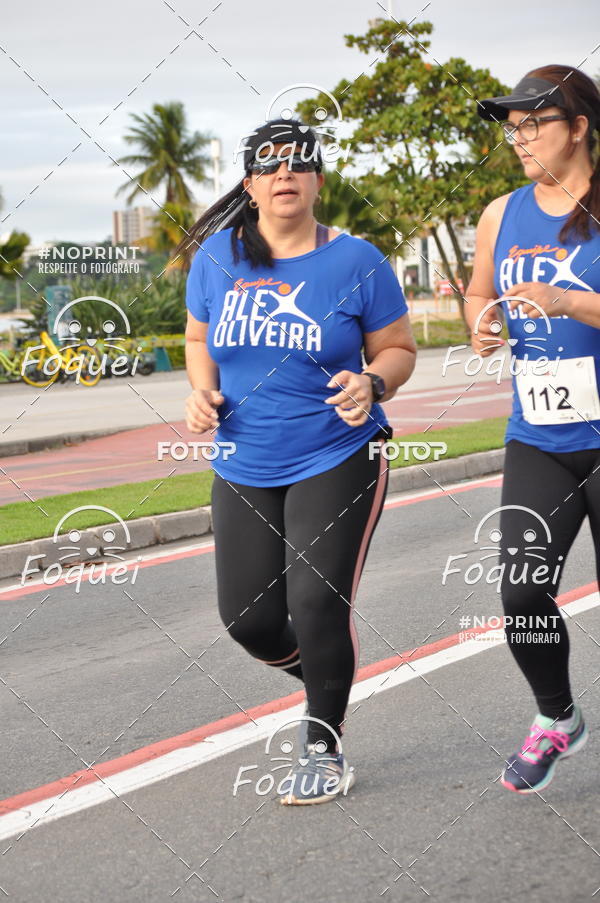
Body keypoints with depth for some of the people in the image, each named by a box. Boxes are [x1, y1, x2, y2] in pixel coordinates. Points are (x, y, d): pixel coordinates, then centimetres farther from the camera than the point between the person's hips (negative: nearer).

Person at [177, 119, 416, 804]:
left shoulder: (356, 261, -7)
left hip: (338, 463, -4)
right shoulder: (217, 256, 1)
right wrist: (202, 391, -5)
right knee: (249, 619, 5)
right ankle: (327, 682, 38)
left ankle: (325, 750, 10)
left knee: (316, 606, -12)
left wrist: (372, 384, -20)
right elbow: (198, 338, 15)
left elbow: (398, 349, 1)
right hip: (244, 470, 4)